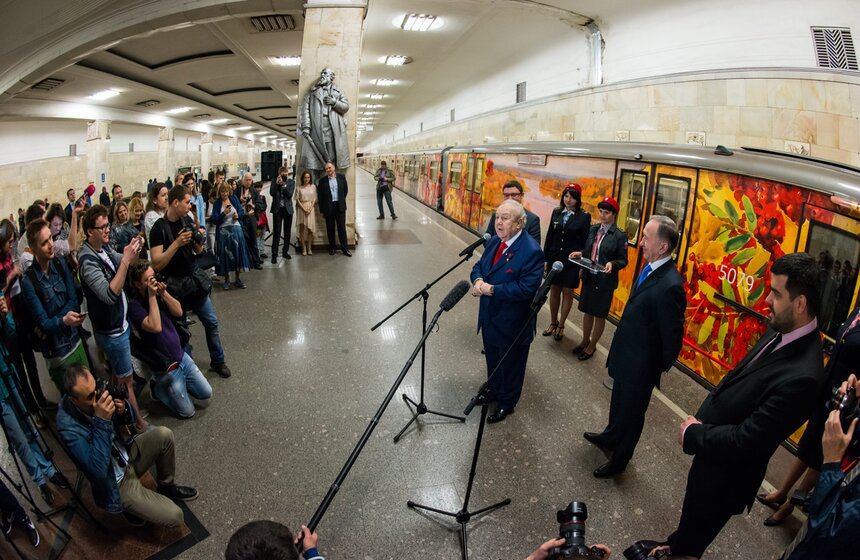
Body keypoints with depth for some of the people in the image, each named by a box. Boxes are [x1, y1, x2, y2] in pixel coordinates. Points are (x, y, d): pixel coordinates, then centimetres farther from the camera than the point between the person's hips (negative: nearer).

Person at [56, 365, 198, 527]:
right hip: (116, 484, -7)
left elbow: (127, 423, 4)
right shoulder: (68, 425, -31)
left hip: (127, 453, 7)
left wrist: (123, 410, -20)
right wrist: (101, 420, -41)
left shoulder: (95, 393, -13)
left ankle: (166, 486, 10)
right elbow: (98, 469, -37)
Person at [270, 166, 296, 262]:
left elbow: (290, 195, -11)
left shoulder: (291, 182, 1)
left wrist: (283, 184, -19)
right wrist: (277, 183, -17)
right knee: (276, 232, -5)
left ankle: (285, 251, 23)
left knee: (287, 232, 10)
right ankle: (274, 255, -4)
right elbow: (271, 193, -10)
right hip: (277, 209, -1)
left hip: (288, 209, 2)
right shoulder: (274, 181, 2)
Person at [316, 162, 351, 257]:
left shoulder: (341, 177, 2)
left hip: (340, 206, 0)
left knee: (342, 227, 3)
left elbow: (346, 190, 12)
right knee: (330, 228, 7)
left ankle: (345, 248, 9)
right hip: (328, 207, 0)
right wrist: (322, 210, 1)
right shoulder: (322, 181, 0)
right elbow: (320, 196, 2)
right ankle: (331, 248, 18)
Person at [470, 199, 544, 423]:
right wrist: (478, 281, -15)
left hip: (512, 322, -7)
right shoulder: (494, 241, 1)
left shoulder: (531, 251, -24)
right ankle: (493, 390, 51)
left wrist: (492, 290, -26)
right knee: (492, 359, 27)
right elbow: (478, 266, 8)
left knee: (510, 364, 15)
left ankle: (506, 403, 37)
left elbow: (527, 288, -29)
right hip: (489, 316, 7)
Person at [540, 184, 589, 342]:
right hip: (555, 258, 3)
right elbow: (549, 237, 7)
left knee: (567, 292, 6)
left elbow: (585, 242, -6)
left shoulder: (584, 217, -6)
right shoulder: (556, 213, 4)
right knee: (554, 290, 11)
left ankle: (561, 326, 20)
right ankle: (553, 323, 27)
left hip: (572, 261, -3)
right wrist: (545, 259, 5)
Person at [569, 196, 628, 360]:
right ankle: (585, 340, 36)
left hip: (605, 281, -5)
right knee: (587, 311, 17)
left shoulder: (619, 236, -11)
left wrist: (612, 264, -27)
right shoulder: (593, 229, 4)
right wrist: (580, 253, -7)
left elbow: (623, 260, -8)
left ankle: (592, 346, 26)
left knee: (599, 315, 10)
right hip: (589, 277, 5)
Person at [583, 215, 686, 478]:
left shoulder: (670, 286, -33)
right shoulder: (651, 268, -5)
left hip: (640, 366, -8)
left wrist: (661, 369, -9)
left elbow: (673, 336, -25)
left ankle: (619, 459, 40)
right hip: (626, 356, 8)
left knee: (631, 412, 16)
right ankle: (610, 436, 56)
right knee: (619, 402, 30)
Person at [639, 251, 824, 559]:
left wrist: (693, 435, -16)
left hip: (725, 475, -7)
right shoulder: (778, 332, -9)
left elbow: (745, 439, -30)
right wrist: (700, 419, -5)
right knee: (690, 516, 34)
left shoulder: (801, 377, -34)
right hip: (712, 453, 7)